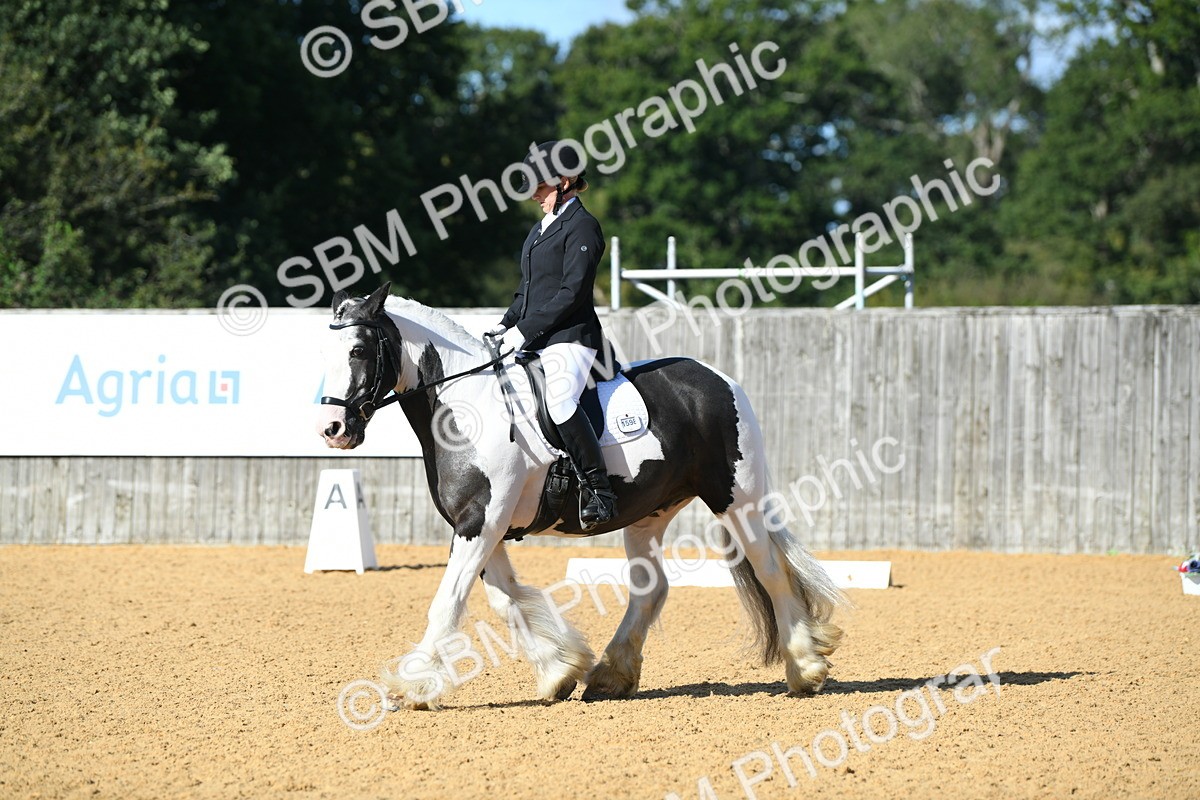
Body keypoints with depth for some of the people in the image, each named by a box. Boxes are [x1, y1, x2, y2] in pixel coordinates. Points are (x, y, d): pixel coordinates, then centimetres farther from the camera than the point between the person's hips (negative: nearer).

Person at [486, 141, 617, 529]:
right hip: (532, 341, 11)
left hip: (569, 338, -10)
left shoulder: (582, 226, -8)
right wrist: (507, 325, 9)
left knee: (559, 399, -33)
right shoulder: (540, 229, 21)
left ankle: (601, 492, -33)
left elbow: (572, 292, -16)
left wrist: (525, 331, -17)